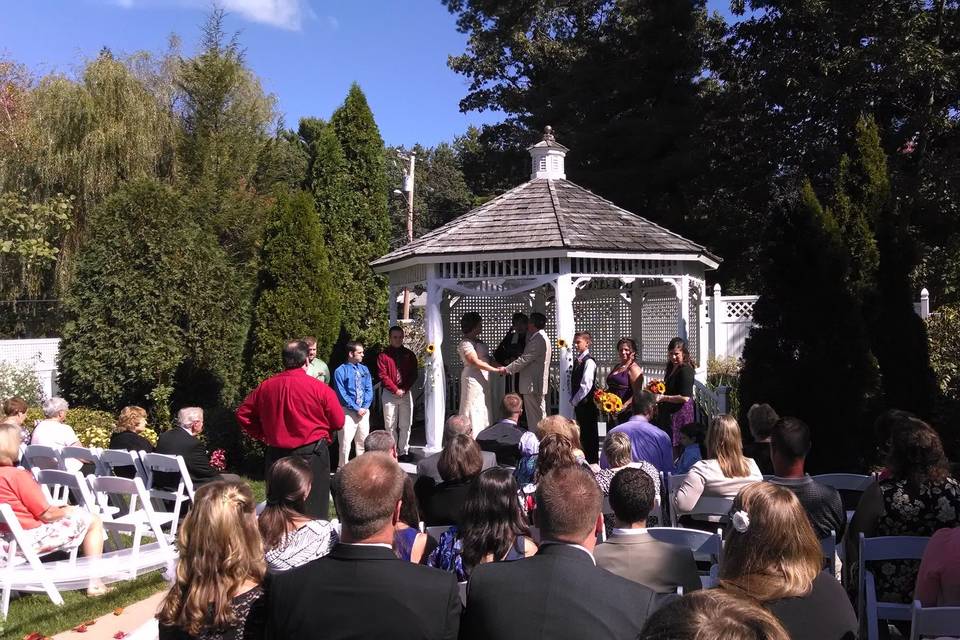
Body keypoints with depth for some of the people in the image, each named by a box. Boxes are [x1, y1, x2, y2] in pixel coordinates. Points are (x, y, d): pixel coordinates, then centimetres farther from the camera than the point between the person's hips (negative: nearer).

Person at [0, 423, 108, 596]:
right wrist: (66, 511, 3)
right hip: (30, 540, -9)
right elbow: (47, 515, -16)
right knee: (93, 521, 2)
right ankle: (94, 583, -2)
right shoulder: (18, 475, -21)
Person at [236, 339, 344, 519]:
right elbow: (338, 422, -6)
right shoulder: (319, 388, -13)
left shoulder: (265, 387, -1)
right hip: (312, 455, -4)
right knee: (313, 510, 5)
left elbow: (243, 414, 6)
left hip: (276, 455, 4)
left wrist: (263, 435, 13)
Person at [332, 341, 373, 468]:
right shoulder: (341, 371, -9)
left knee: (363, 442, 12)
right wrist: (356, 408, -13)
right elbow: (342, 394, -11)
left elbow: (369, 390, 5)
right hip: (348, 412, -5)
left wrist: (365, 407, -8)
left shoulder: (364, 369, 7)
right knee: (345, 442, -4)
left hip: (364, 411, 5)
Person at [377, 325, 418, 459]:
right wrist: (396, 390, -9)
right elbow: (383, 376, -4)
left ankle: (404, 451, 8)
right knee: (390, 426, -1)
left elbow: (413, 375, 6)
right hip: (389, 394, -2)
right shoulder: (383, 355, 2)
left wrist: (404, 389, -6)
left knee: (405, 425, 2)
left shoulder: (409, 355, 9)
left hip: (406, 393, 2)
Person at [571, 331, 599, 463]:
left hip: (587, 402, -8)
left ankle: (592, 460, 7)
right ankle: (584, 458, 25)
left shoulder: (589, 361, -14)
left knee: (590, 432, 0)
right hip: (578, 402, 8)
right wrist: (573, 399, 6)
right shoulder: (577, 360, 11)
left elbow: (586, 385, -19)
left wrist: (575, 400, -13)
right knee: (582, 432, 15)